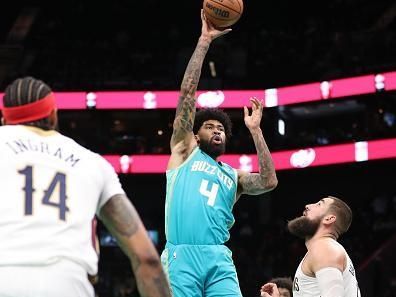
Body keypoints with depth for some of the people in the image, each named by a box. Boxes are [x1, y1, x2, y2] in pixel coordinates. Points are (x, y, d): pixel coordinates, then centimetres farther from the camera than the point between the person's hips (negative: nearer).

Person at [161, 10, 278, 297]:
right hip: (181, 255, -3)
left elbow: (269, 182, 5)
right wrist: (204, 41, 10)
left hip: (219, 259, 3)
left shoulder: (234, 176, 26)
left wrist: (254, 130, 8)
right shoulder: (185, 151, 18)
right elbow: (187, 92, 12)